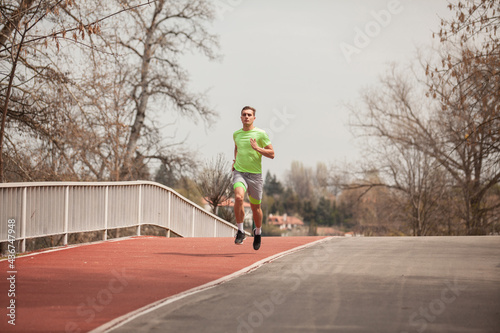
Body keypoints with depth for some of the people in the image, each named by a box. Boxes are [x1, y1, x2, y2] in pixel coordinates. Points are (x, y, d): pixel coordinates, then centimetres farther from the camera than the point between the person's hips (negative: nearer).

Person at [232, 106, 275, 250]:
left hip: (255, 174, -1)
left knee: (255, 207, 7)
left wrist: (257, 148, -16)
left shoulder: (260, 134, -3)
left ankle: (258, 232, 35)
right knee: (238, 197, -26)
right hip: (239, 172, 1)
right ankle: (240, 231, -14)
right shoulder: (236, 134, 9)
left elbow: (272, 154, -3)